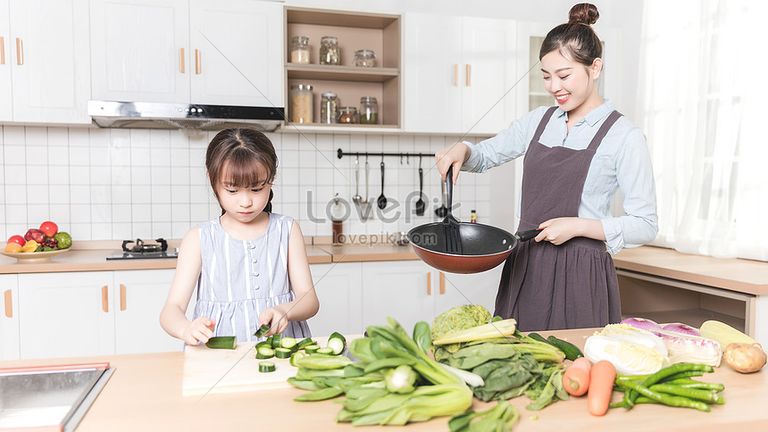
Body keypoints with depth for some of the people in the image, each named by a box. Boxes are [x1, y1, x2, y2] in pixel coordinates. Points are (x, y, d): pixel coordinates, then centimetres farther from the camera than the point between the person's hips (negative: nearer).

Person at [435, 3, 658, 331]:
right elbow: (486, 155, 20)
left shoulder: (624, 137, -6)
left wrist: (577, 226, -17)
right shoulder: (539, 121, 8)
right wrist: (461, 150, -2)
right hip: (524, 269, 5)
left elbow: (645, 226, -5)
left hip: (579, 277, -4)